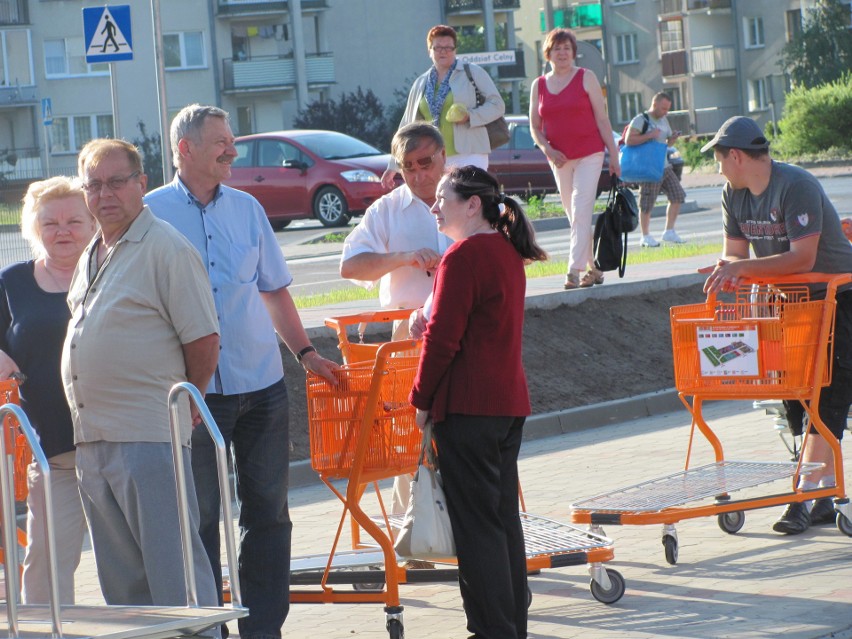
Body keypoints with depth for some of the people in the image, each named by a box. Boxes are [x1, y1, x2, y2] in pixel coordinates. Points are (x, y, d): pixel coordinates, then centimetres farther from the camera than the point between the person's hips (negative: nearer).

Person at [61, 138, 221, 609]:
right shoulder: (91, 257, 17)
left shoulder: (166, 249, -8)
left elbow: (203, 340, -10)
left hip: (149, 438, -8)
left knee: (172, 567, -7)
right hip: (91, 441, 8)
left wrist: (182, 406, 0)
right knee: (120, 575, 11)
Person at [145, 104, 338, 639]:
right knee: (199, 517, 1)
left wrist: (306, 352, 11)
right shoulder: (151, 213, -2)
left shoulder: (246, 208, 9)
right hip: (193, 390, -4)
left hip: (262, 385, 4)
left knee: (268, 511, 6)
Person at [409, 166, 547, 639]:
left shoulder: (463, 257, -15)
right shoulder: (507, 252, 12)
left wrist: (422, 399, -7)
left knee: (475, 522, -4)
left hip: (467, 406, -9)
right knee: (504, 516, 14)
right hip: (509, 401, 9)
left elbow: (443, 337, -16)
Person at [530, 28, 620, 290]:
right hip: (559, 159, 4)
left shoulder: (586, 78, 1)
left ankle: (575, 270, -21)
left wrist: (613, 155, -4)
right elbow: (535, 126, 11)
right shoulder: (539, 86, 9)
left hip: (589, 154, -4)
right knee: (574, 216, 7)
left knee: (581, 212, -15)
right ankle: (593, 268, 16)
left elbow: (602, 119, -1)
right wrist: (547, 149, -7)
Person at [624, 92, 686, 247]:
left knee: (677, 196, 3)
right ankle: (646, 236, 9)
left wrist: (673, 138, 3)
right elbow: (629, 140, -20)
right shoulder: (641, 120, -9)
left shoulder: (664, 120, 16)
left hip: (665, 166, 8)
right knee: (647, 204, -2)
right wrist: (650, 136, -23)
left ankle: (669, 232, 13)